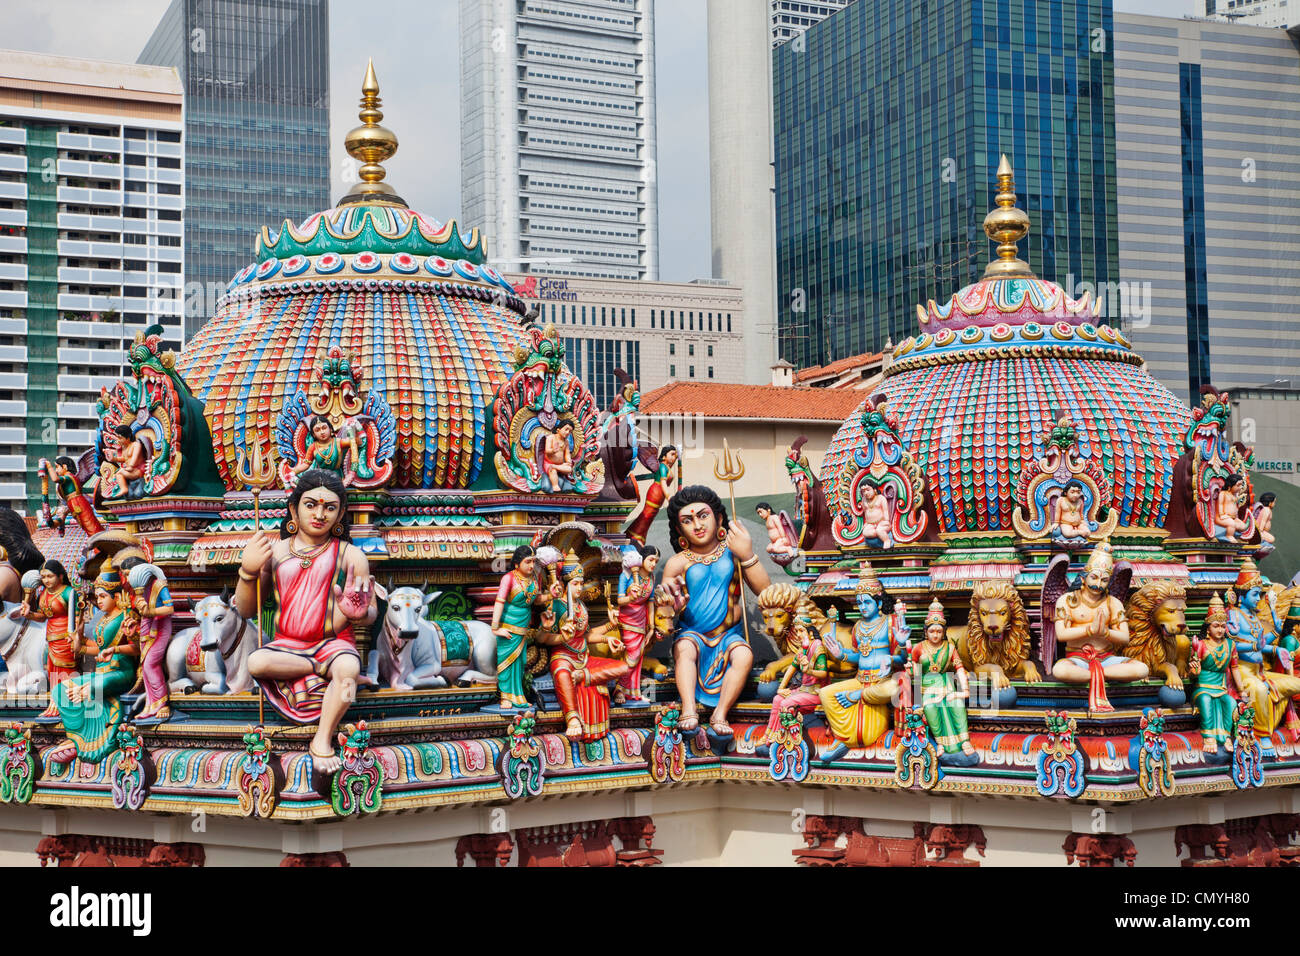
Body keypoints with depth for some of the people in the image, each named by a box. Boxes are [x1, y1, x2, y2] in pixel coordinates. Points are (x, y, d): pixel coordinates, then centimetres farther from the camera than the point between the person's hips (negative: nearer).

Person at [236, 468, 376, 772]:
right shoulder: (275, 552, 7)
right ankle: (325, 668, -16)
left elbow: (370, 613, 5)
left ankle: (323, 740, -21)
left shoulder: (350, 555, 4)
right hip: (286, 643, 1)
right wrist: (248, 572, -11)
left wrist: (357, 611, -21)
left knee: (349, 667, -37)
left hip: (333, 641, -1)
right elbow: (246, 610, 7)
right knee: (257, 662, -33)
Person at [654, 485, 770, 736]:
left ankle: (720, 715, -32)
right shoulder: (678, 563, 0)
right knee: (684, 648, -33)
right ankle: (689, 710, -43)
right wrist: (665, 599, -35)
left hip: (729, 634, 0)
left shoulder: (732, 551, 0)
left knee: (744, 654, -30)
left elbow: (765, 591, -10)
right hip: (692, 633, 0)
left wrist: (748, 556, -24)